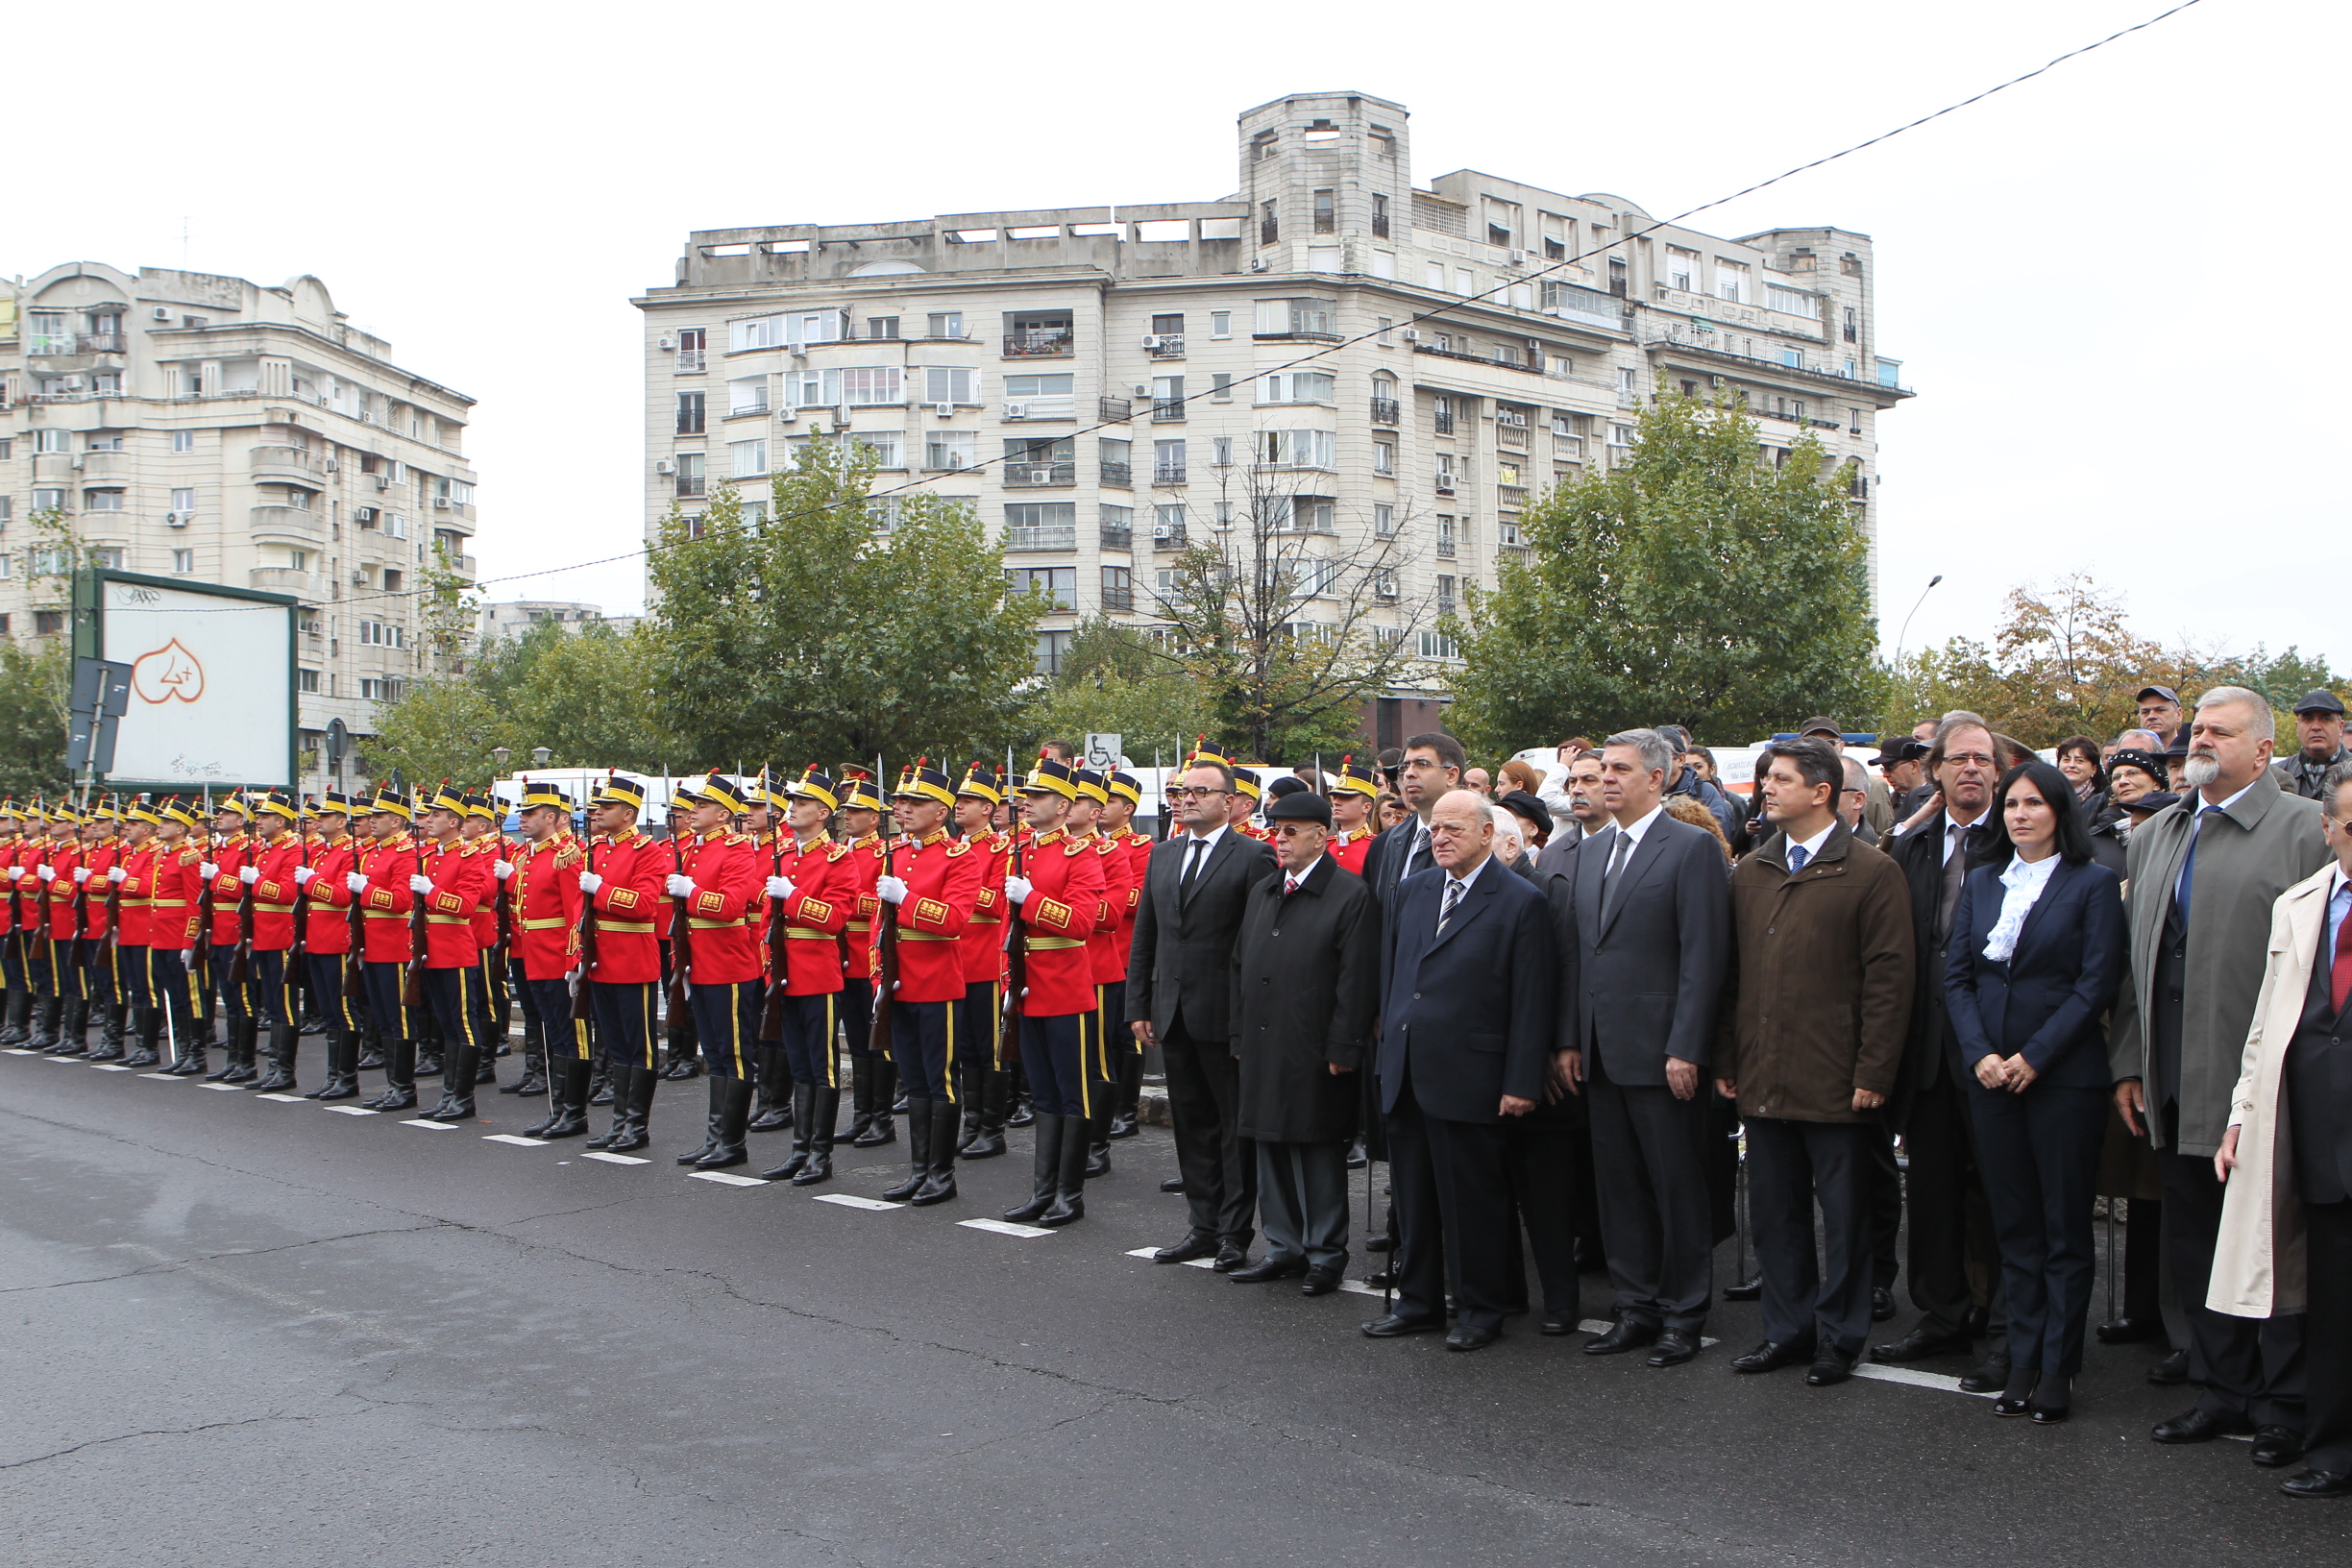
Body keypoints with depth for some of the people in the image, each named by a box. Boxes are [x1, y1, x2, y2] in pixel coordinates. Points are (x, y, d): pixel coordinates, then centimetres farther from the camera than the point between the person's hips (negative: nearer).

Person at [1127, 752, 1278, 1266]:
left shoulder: (1253, 857, -7)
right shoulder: (1162, 857, 13)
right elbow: (1143, 938, 15)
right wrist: (1139, 1007, 10)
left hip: (1226, 1013, -6)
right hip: (1173, 1014, 6)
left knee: (1236, 1127, 3)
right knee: (1192, 1125, 13)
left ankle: (1236, 1234, 11)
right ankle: (1204, 1227, 22)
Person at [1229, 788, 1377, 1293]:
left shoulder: (1351, 895, -8)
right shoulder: (1263, 891, 14)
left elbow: (1357, 980, -12)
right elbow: (1241, 966, 17)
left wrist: (1343, 1049, -15)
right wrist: (1240, 1036, 12)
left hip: (1315, 1056, -7)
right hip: (1262, 1052, 7)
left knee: (1320, 1152, 1)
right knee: (1271, 1147, 13)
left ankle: (1325, 1255, 13)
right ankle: (1283, 1247, 24)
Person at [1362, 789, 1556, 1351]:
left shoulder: (1521, 902, -7)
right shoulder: (1410, 892, 12)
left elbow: (1533, 1002, -9)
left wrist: (1521, 1082, -12)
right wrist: (1388, 1045, 14)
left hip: (1467, 1081, -6)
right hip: (1404, 1074, 6)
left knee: (1473, 1199, 3)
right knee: (1412, 1194, 13)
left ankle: (1479, 1309, 17)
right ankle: (1418, 1300, 26)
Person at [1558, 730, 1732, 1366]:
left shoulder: (1693, 847, -7)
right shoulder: (1590, 853, 15)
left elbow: (1704, 956, -12)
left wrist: (1685, 1049, -16)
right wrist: (1572, 1040, 11)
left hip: (1663, 1052, -7)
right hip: (1602, 1052, 7)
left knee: (1678, 1187, 2)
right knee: (1619, 1187, 12)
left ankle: (1683, 1314, 14)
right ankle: (1637, 1308, 22)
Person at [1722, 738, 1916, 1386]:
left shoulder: (1872, 872, -5)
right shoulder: (1749, 873, 12)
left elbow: (1890, 976, -8)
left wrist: (1873, 1073, -13)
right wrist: (1727, 1059, 8)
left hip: (1835, 1082, -5)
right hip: (1762, 1081, 5)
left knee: (1844, 1214, 6)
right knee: (1774, 1211, 12)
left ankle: (1839, 1336, 19)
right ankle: (1788, 1328, 24)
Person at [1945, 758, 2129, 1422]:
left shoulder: (2094, 884, -2)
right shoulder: (1981, 881, 11)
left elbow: (2097, 982, -9)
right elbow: (1956, 974, 8)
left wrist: (2034, 1056, -14)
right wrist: (1980, 1054, -6)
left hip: (2063, 1073, -4)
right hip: (1989, 1072, 4)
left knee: (2065, 1228, 2)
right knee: (2013, 1225, 8)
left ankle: (2058, 1368, 9)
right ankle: (2023, 1360, 15)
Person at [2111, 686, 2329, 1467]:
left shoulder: (2303, 828, -6)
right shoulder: (2154, 836, 14)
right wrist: (2129, 1062, 12)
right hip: (2178, 1084, 6)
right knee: (2194, 1247, 12)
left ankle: (2283, 1404, 17)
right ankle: (2223, 1391, 25)